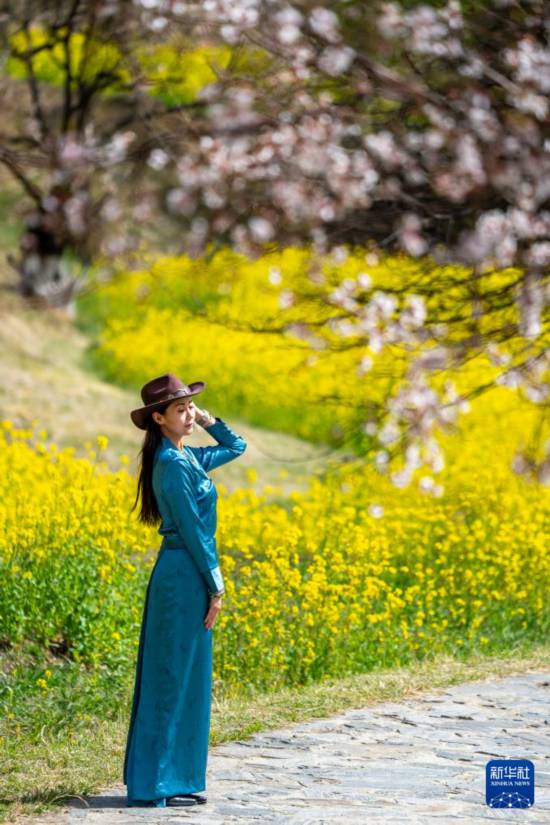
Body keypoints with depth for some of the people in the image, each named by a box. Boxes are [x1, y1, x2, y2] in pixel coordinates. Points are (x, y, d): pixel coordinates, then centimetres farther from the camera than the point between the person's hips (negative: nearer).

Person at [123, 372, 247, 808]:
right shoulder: (174, 465, -16)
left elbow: (237, 447, 27)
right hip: (186, 575, -10)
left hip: (182, 576, 10)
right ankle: (156, 784, -2)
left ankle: (176, 778, 16)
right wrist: (215, 586, -12)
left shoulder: (187, 457, 12)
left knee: (188, 679, 12)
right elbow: (192, 530, -16)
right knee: (173, 678, -6)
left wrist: (209, 421, 12)